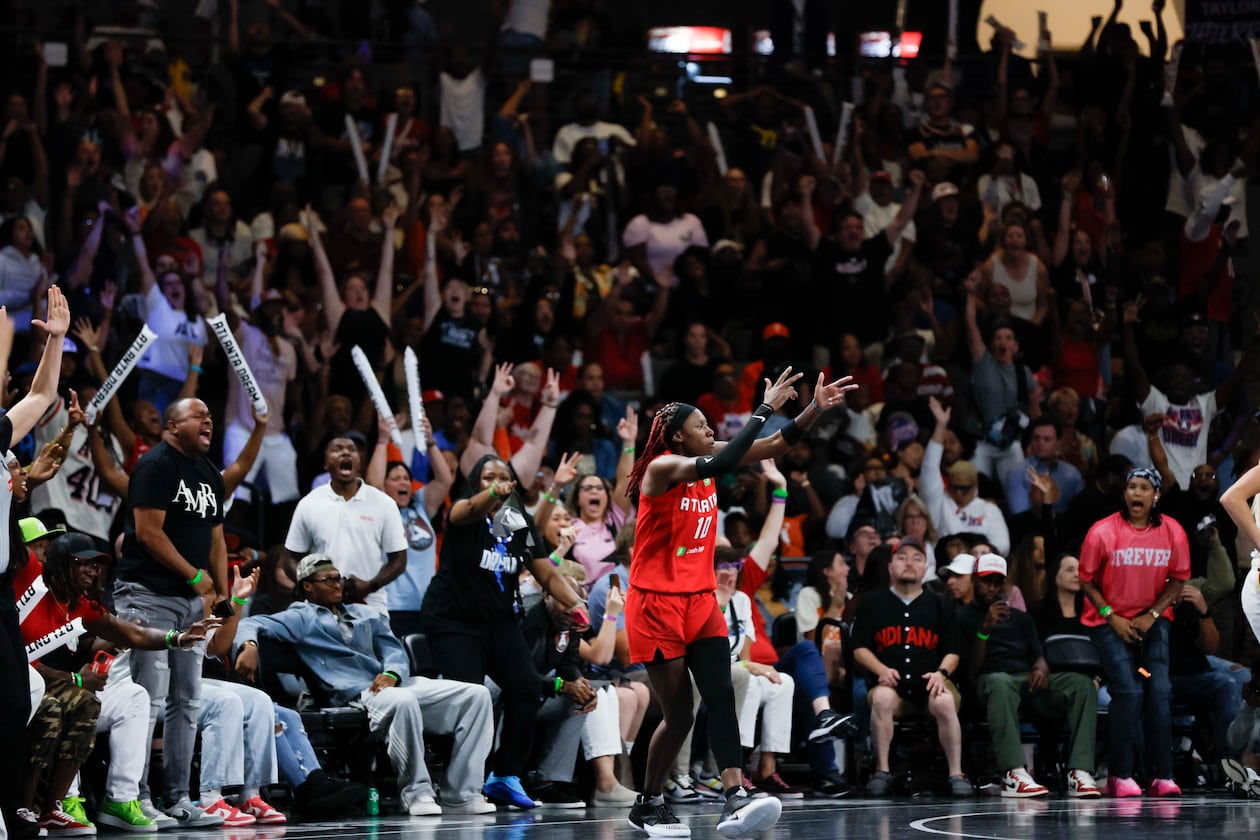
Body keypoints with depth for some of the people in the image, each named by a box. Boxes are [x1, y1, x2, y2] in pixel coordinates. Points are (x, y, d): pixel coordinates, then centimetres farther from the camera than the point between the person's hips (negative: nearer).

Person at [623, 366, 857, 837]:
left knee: (720, 696, -13)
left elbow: (774, 446, 4)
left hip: (700, 600, 6)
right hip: (656, 604, -6)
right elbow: (718, 465, -34)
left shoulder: (703, 464, 7)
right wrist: (764, 411, -30)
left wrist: (816, 409, -10)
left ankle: (735, 800, -26)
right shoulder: (662, 468, -14)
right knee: (679, 715, -1)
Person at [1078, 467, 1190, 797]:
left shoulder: (1172, 532, -5)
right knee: (1129, 691, -17)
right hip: (1109, 620, -3)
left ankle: (1162, 776, -8)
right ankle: (1120, 776, -8)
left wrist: (1151, 616, -8)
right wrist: (1112, 617, -12)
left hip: (1153, 619, 3)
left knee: (1160, 690, -12)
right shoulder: (1102, 532, -13)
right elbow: (1087, 581, -4)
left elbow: (1177, 581, 4)